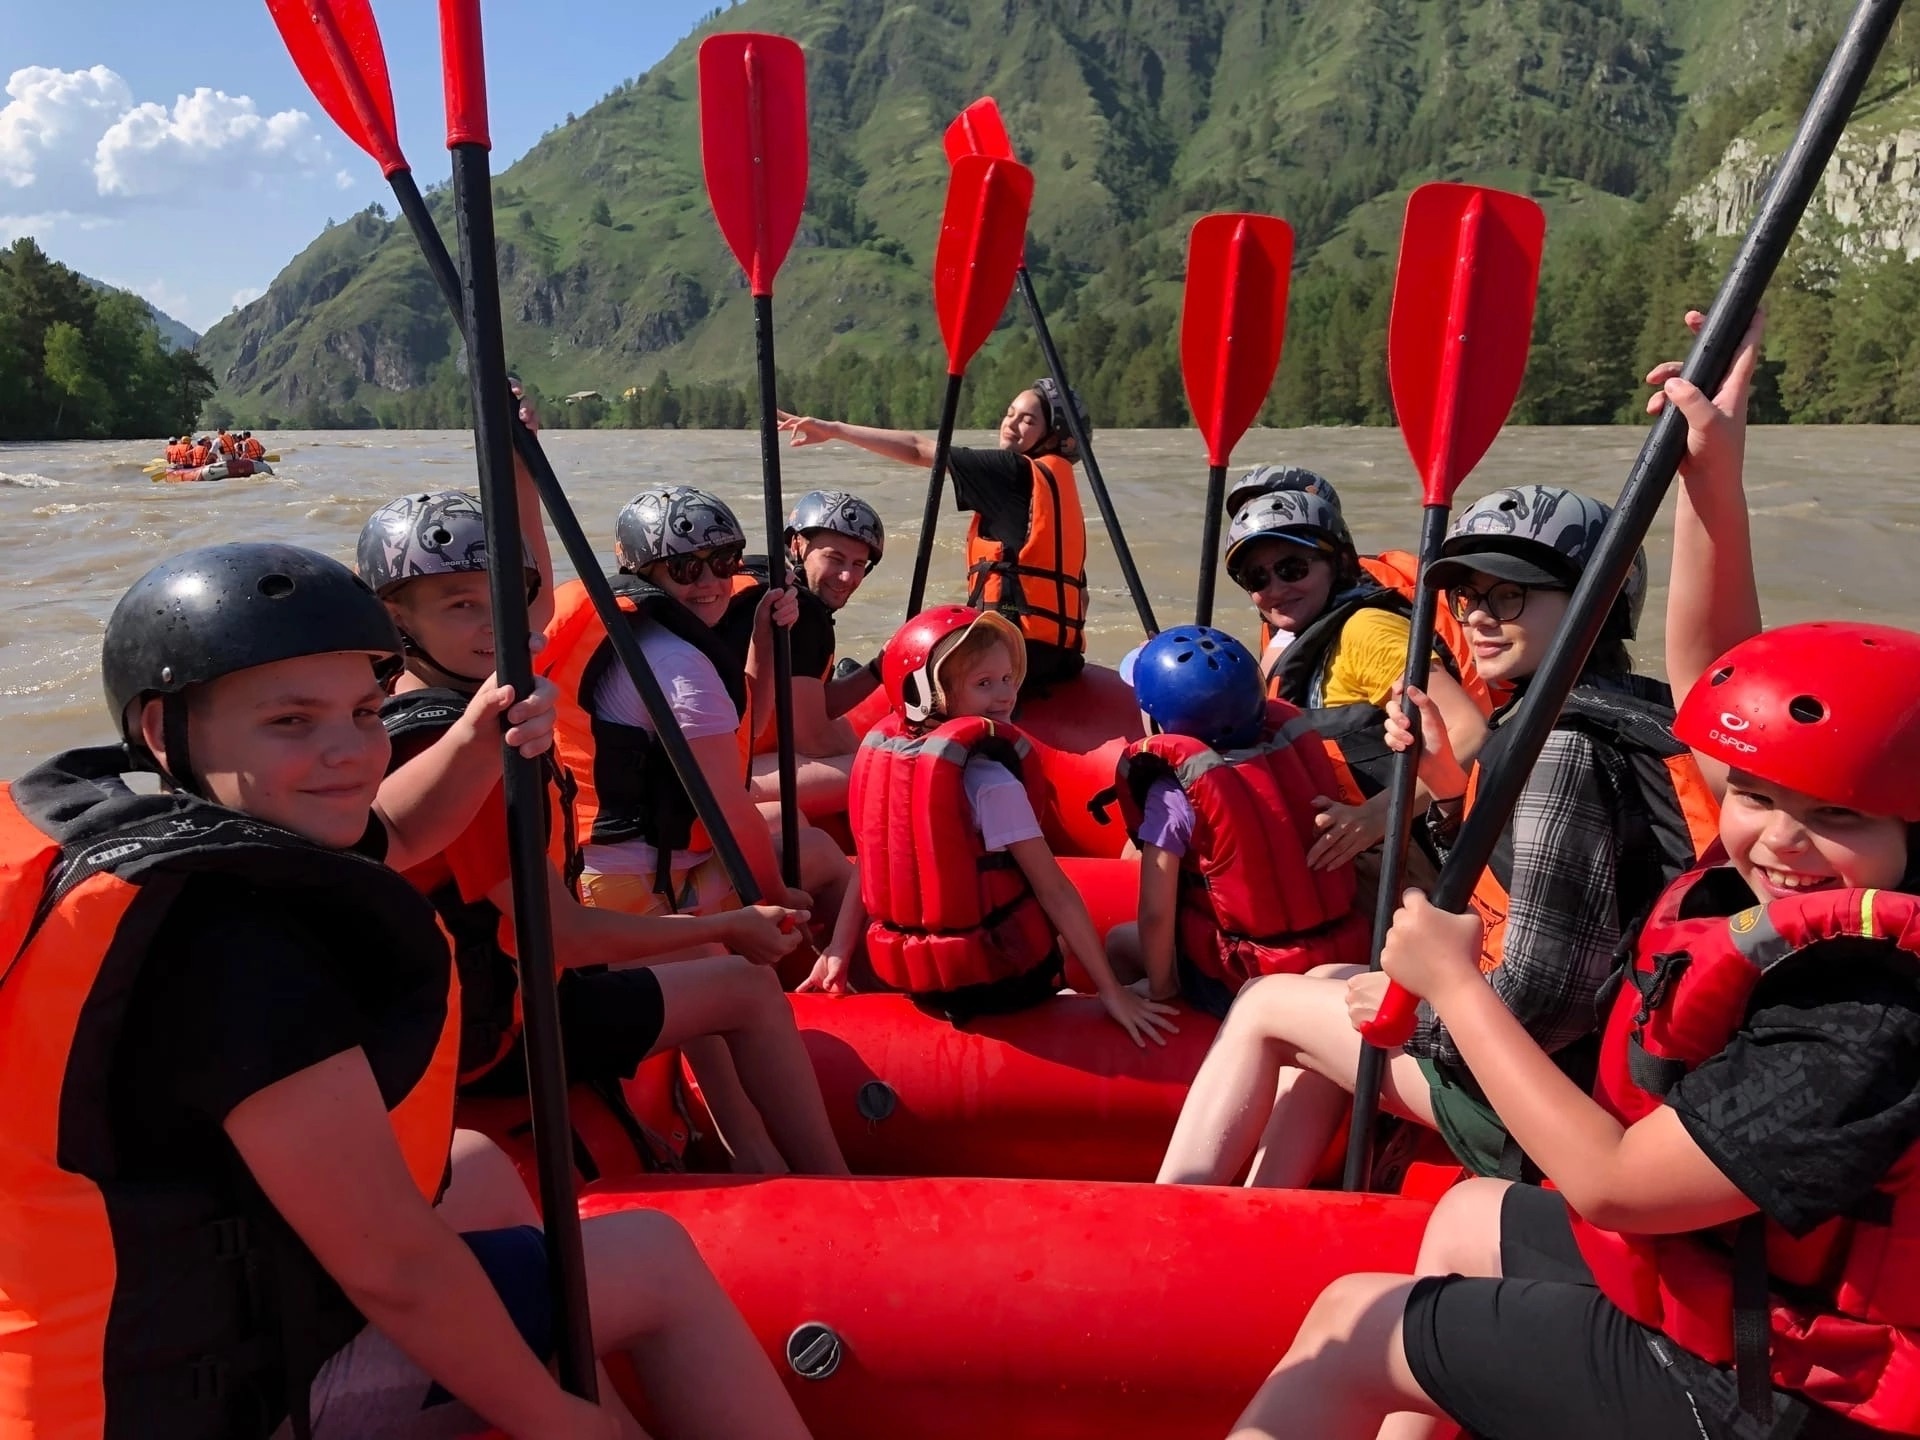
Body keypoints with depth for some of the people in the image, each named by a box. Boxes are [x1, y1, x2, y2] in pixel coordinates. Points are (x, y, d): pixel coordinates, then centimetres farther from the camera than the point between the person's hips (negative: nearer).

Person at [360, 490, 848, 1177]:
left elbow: (539, 597, 13)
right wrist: (732, 927, -15)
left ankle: (756, 1161, 22)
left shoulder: (457, 691, -2)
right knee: (751, 989, -1)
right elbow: (567, 937, -26)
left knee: (696, 956, 22)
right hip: (485, 1037, -10)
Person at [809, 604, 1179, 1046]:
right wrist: (1112, 990, -13)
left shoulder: (881, 751, -1)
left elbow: (872, 870, 5)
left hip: (907, 971, 6)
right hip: (996, 977, -6)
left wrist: (837, 955, 11)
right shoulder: (989, 777, -20)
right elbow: (1054, 890, -18)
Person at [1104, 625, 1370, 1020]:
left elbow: (1156, 915, -14)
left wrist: (1161, 987, 1)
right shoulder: (1295, 743, -1)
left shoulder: (1174, 792, -16)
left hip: (1257, 983, -6)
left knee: (1119, 942, 17)